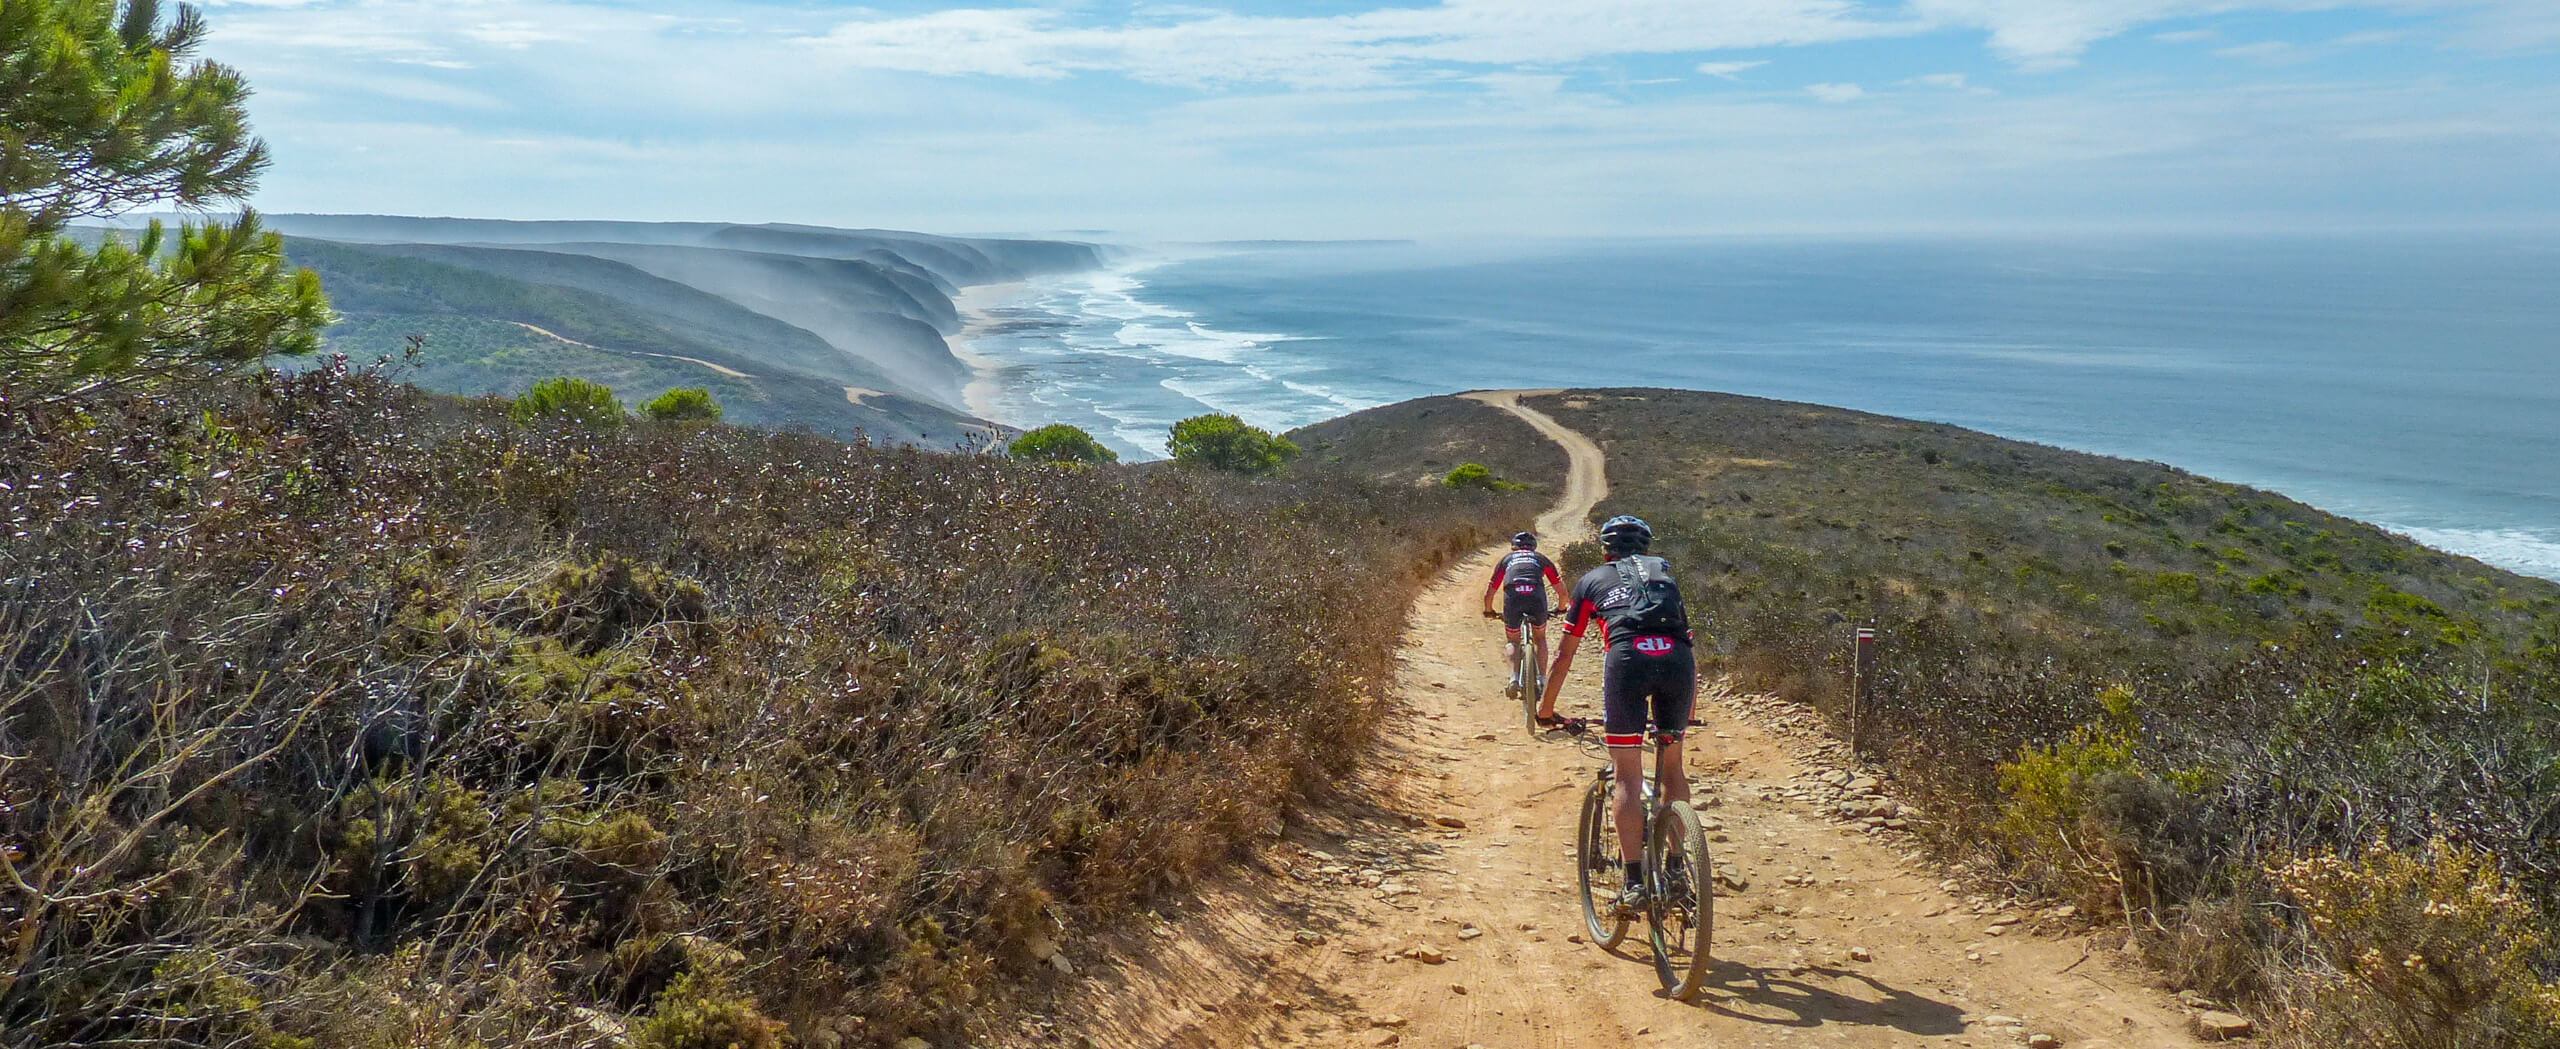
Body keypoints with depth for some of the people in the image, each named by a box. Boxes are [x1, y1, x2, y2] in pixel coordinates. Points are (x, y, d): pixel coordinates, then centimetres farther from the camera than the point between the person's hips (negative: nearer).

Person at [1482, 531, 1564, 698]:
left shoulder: (1506, 559, 31)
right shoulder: (1541, 558, 31)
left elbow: (1489, 592, 31)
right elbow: (1561, 588, 30)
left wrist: (1489, 611, 48)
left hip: (1512, 597, 0)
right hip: (1537, 596, 0)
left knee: (1512, 641, 20)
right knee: (1540, 638, 25)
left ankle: (1514, 677, -2)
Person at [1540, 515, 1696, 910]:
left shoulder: (1593, 580, 28)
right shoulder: (1666, 575, 35)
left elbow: (1565, 655, 30)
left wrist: (1545, 707, 41)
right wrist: (1690, 706, 51)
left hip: (1627, 658, -2)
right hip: (1677, 659, 2)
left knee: (1628, 778, 2)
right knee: (1671, 763, 20)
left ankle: (1634, 884, -4)